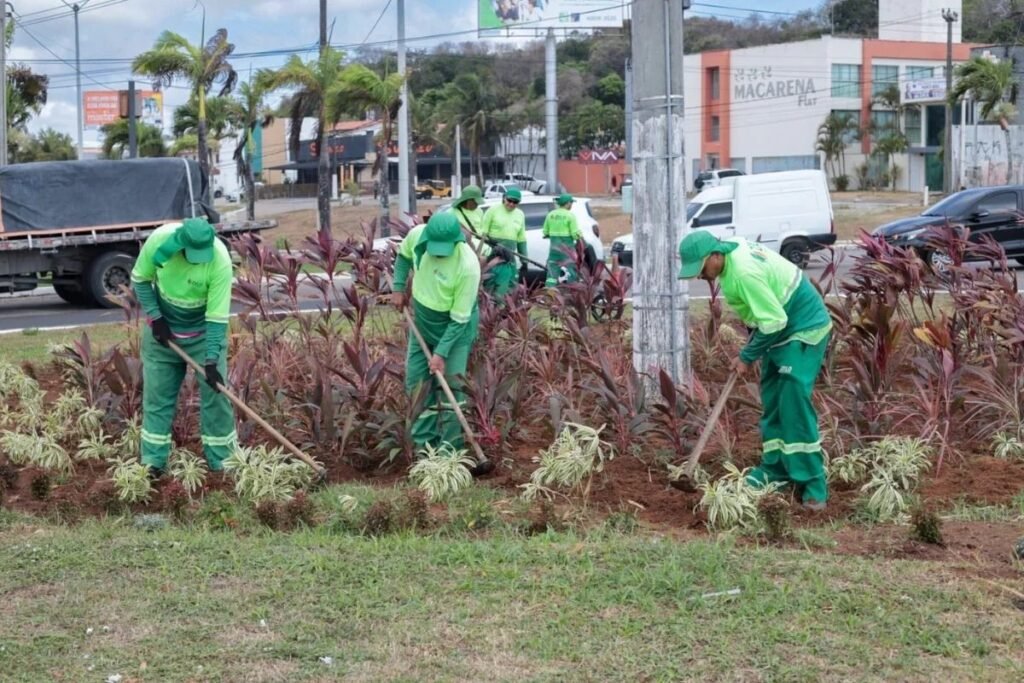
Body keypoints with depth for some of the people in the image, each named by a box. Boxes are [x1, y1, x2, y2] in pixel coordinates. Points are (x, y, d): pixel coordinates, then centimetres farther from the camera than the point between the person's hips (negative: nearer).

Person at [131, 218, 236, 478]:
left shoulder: (220, 261, -31)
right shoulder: (159, 240, -25)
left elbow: (217, 317, -26)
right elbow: (140, 279, -6)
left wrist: (212, 359, -30)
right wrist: (155, 317, -13)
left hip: (203, 330, -2)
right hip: (163, 329, 2)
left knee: (214, 394, -3)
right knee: (157, 395, 6)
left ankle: (221, 462, 8)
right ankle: (154, 463, 15)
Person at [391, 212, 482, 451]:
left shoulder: (468, 266, -34)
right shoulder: (417, 235, -19)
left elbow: (459, 320, -26)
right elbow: (404, 255, 9)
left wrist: (441, 353, -26)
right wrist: (398, 288, 3)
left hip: (456, 327, -6)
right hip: (422, 323, 6)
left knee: (450, 388, -7)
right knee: (416, 384, 8)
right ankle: (423, 445, 18)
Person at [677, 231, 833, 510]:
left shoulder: (744, 273, -30)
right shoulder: (733, 250, -1)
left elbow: (774, 322, -27)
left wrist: (747, 356, -15)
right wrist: (753, 340, 10)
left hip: (804, 328, -10)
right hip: (782, 327, 10)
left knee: (794, 405, -14)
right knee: (772, 401, 14)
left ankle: (813, 484, -10)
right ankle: (775, 468, 24)